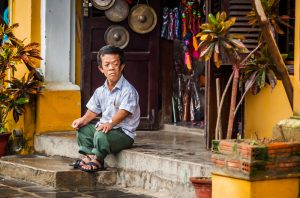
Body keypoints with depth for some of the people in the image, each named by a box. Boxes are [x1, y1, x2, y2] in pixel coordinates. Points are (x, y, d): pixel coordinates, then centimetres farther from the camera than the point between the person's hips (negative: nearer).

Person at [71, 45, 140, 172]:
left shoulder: (128, 90, -16)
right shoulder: (100, 91, 10)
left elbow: (123, 112, -27)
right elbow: (93, 110, 15)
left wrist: (111, 123, -43)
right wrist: (83, 120, -5)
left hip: (124, 133, -8)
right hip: (104, 126, 8)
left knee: (100, 135, -31)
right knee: (83, 129, 0)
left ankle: (97, 161, -11)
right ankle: (89, 156, 2)